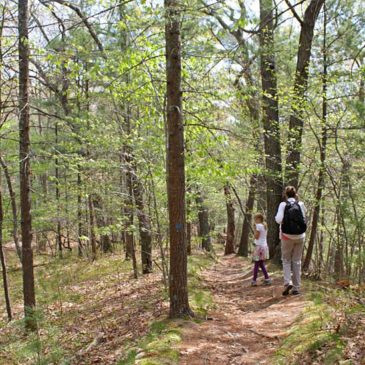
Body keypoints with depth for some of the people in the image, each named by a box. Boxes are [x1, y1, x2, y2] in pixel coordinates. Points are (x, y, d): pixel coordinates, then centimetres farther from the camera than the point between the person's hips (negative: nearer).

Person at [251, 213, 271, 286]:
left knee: (256, 264, -4)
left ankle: (254, 280, -1)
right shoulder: (264, 226, 13)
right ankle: (267, 279, 12)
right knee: (261, 264, 15)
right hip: (264, 246, 9)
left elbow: (256, 237, -14)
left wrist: (254, 228, -8)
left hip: (259, 246, -9)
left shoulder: (258, 226, -13)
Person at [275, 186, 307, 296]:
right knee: (297, 261, 10)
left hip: (287, 236, -2)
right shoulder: (301, 204, 1)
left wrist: (276, 217, 5)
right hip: (300, 236, 2)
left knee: (286, 260, 12)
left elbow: (279, 220, -18)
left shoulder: (283, 205, -7)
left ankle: (287, 282, -8)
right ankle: (296, 288, 11)